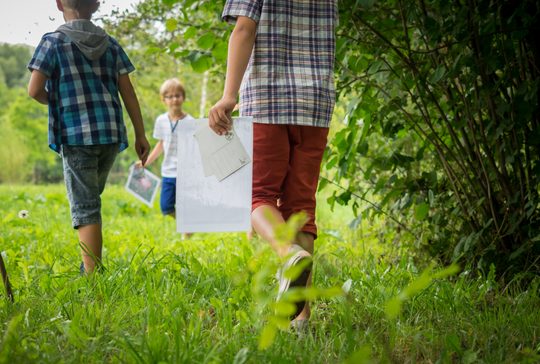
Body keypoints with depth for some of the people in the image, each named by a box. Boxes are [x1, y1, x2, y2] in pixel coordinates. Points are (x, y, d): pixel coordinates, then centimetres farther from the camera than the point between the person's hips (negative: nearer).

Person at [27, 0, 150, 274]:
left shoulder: (53, 42, -1)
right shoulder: (110, 45, 10)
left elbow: (35, 90, -9)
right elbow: (128, 92, 7)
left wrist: (53, 101, 13)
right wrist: (141, 135, 11)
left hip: (76, 135, -4)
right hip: (111, 133, 5)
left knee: (85, 206, -4)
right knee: (90, 198, 21)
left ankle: (92, 273, -10)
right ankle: (92, 264, 25)